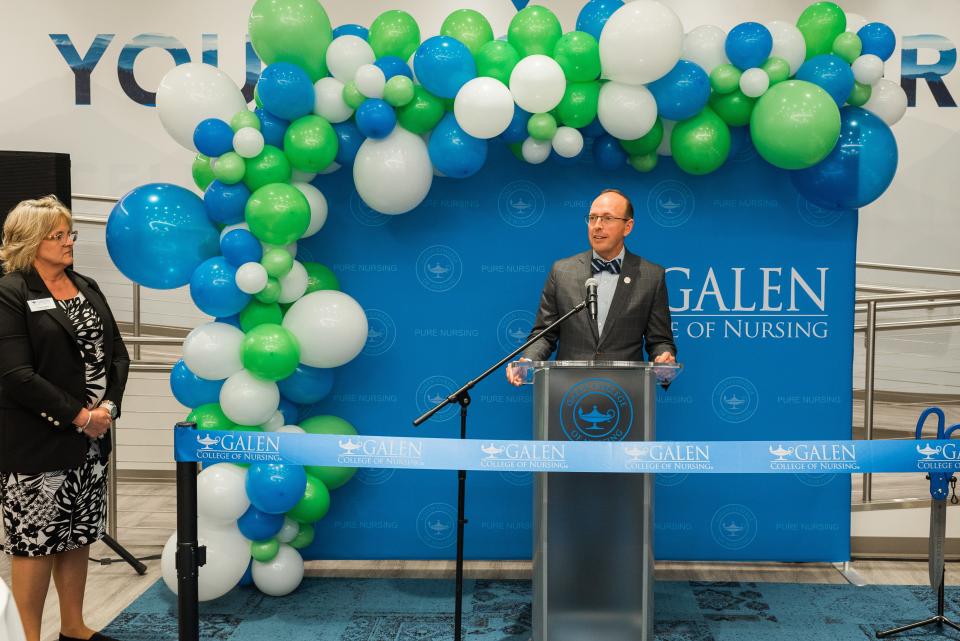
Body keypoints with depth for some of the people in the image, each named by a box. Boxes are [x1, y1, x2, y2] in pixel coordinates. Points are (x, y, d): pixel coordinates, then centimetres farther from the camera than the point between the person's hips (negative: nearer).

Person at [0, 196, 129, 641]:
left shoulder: (86, 287, 11)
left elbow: (117, 354, 9)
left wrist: (108, 407, -8)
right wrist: (78, 415, -16)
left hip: (92, 438, 6)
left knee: (78, 534, 15)